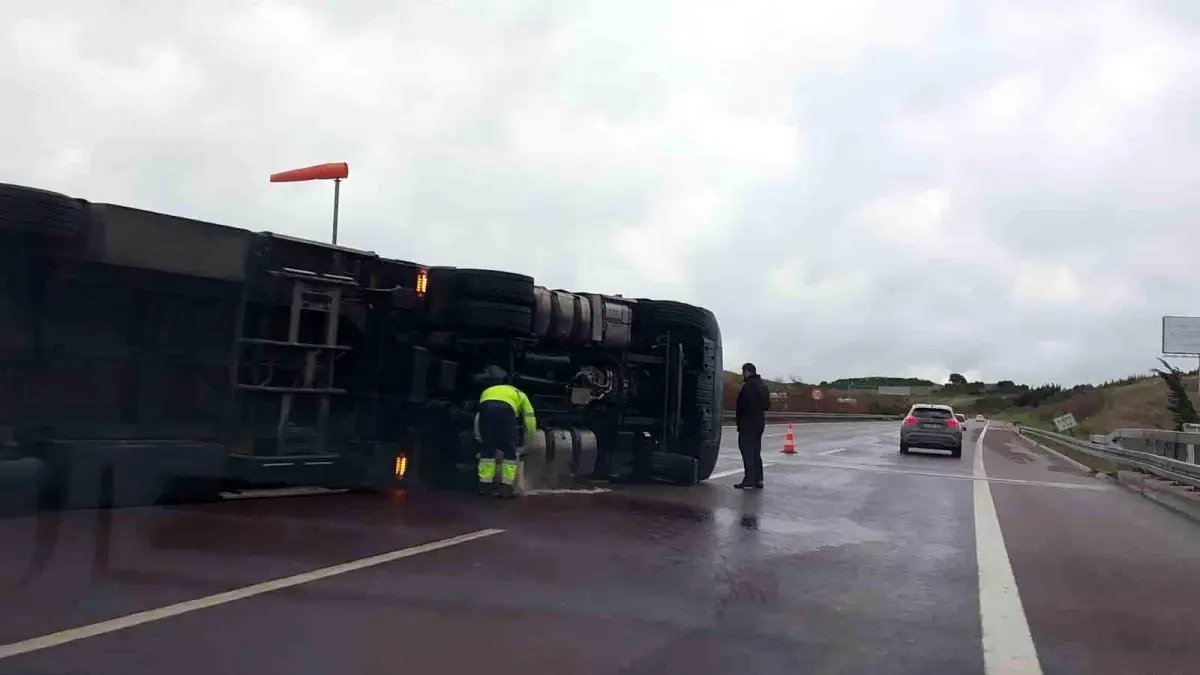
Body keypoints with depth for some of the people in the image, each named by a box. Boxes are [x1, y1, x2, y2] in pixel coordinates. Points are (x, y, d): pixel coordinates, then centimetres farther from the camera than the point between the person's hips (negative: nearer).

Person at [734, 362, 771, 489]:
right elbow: (767, 405, 19)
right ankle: (758, 480, 16)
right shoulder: (762, 385, 15)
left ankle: (749, 480, -8)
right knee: (756, 452, 15)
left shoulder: (748, 385, -16)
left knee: (747, 451, -6)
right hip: (760, 422, 9)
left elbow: (743, 404, -22)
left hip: (748, 423, -9)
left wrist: (738, 414, -5)